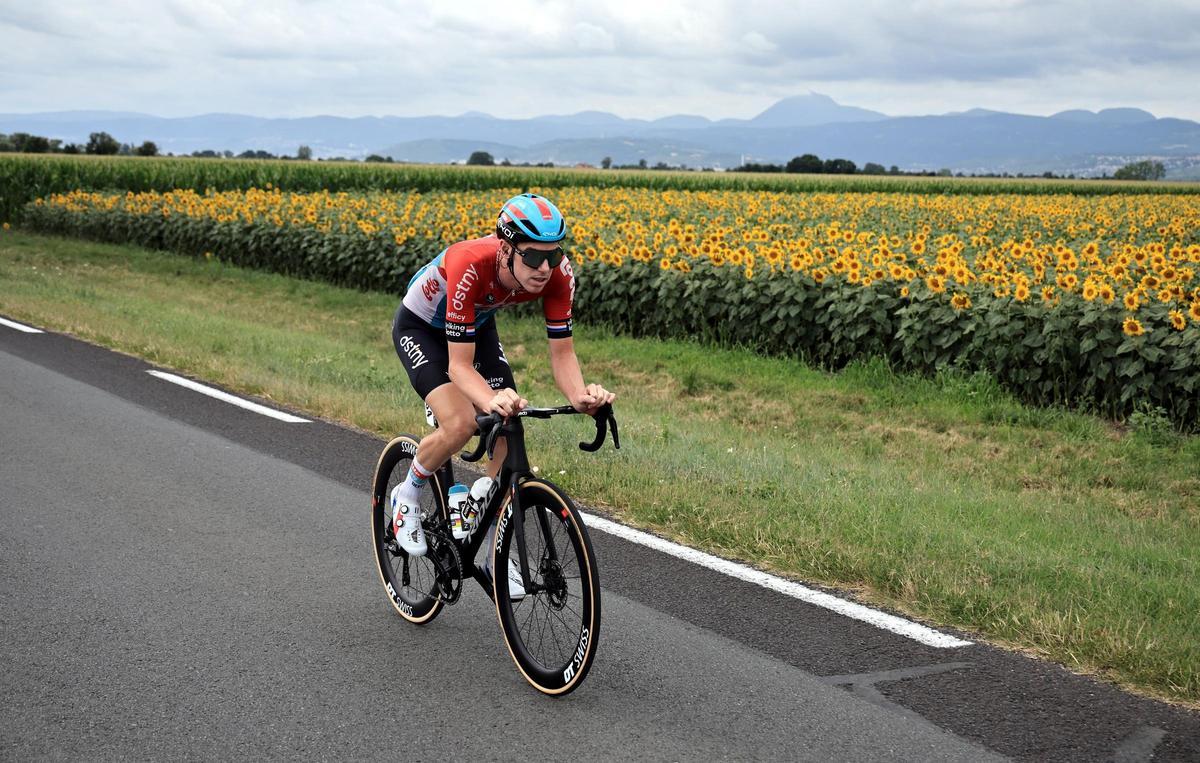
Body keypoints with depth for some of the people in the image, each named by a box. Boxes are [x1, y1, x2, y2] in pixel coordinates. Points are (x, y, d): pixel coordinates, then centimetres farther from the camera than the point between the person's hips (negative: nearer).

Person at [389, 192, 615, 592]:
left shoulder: (558, 273, -29)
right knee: (461, 424, -26)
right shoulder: (470, 266, -42)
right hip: (420, 326, -5)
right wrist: (492, 401, -59)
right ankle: (407, 496, 5)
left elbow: (562, 352, -23)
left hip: (477, 325, 5)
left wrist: (580, 395, -44)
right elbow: (460, 365, -40)